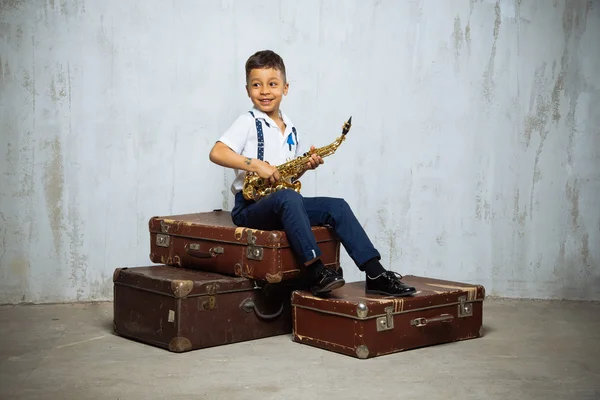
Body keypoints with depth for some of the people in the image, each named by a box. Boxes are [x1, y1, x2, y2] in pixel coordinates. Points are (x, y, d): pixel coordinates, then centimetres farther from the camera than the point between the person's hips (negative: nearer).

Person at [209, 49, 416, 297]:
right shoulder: (248, 123, -4)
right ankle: (317, 273, -41)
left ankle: (375, 275, -15)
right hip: (250, 206, -6)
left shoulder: (291, 130, 16)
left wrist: (306, 165, 2)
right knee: (288, 197, -37)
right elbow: (216, 153, -18)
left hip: (282, 204, 7)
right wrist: (256, 164, -25)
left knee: (337, 206, -11)